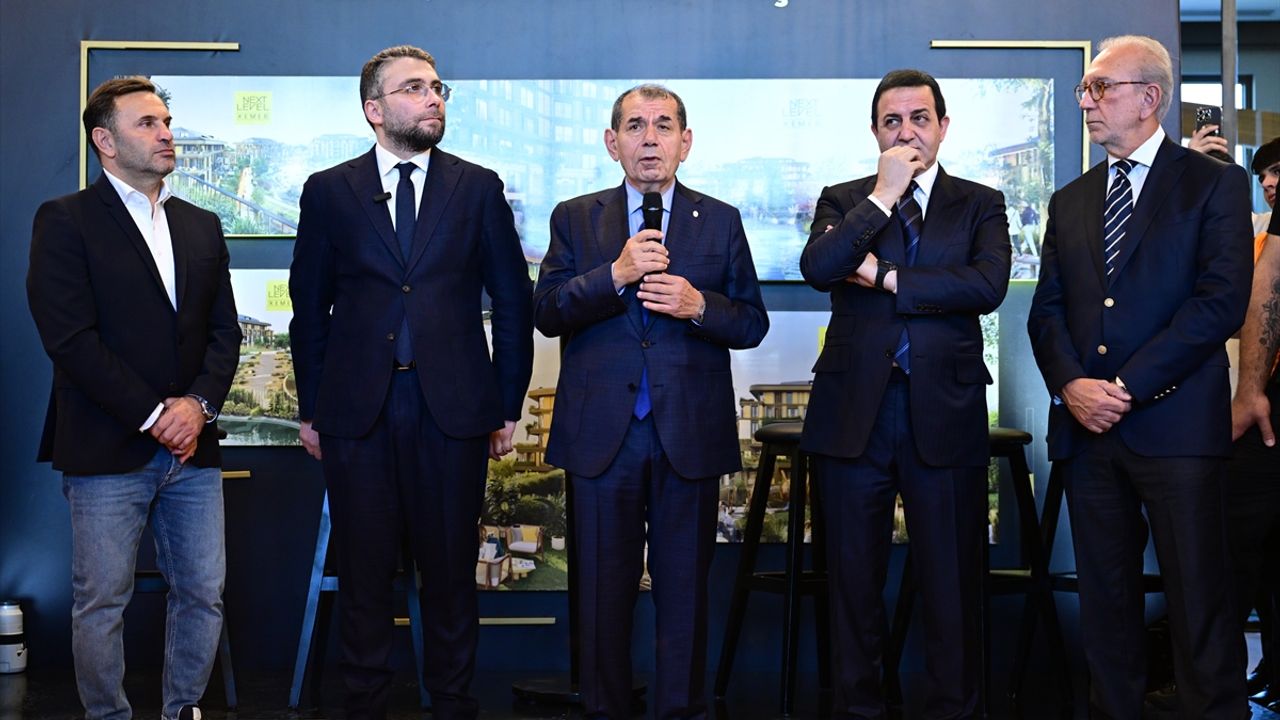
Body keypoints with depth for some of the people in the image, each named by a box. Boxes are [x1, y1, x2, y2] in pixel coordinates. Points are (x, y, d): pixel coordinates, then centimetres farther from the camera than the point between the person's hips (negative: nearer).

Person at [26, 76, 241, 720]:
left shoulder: (201, 226, 15)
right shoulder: (65, 221, -2)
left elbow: (224, 330, 11)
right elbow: (70, 339, -11)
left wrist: (199, 404, -7)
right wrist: (153, 415, -13)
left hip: (192, 448, 5)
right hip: (107, 450, -5)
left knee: (203, 595, 7)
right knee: (101, 604, 2)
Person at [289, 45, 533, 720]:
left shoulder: (478, 188, 6)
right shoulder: (329, 191, 6)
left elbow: (513, 302, 8)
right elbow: (309, 308, 9)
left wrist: (508, 406, 5)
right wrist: (311, 410, 6)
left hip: (453, 410, 0)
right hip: (357, 410, 0)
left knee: (450, 569, 7)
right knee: (363, 571, 7)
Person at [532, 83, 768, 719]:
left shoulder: (720, 222, 7)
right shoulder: (575, 219, 6)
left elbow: (752, 324, 5)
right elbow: (546, 313, -4)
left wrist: (699, 305, -14)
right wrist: (615, 274, -18)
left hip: (690, 433, 0)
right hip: (601, 434, 0)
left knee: (685, 589, 7)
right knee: (604, 588, 9)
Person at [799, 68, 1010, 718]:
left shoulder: (980, 204, 9)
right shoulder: (843, 200, 11)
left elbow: (987, 285, -10)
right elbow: (818, 268, -10)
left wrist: (885, 276, -9)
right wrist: (883, 195, -9)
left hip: (944, 412, -1)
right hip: (854, 412, 1)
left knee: (951, 578, 4)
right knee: (854, 574, 8)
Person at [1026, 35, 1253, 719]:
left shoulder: (1215, 184, 2)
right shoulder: (1070, 201, 18)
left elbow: (1222, 301, -9)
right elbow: (1046, 310, 13)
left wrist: (1129, 387, -13)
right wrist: (1071, 385, -7)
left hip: (1174, 426, -5)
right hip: (1086, 429, 5)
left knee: (1199, 601, -3)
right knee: (1105, 597, 9)